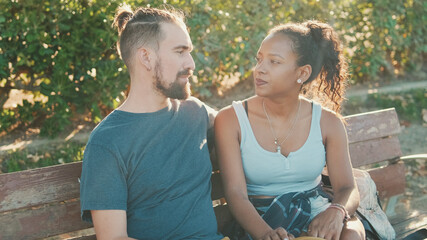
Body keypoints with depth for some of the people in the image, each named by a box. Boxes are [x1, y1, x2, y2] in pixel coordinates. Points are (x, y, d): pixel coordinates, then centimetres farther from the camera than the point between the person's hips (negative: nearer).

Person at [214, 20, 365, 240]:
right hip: (258, 220, -3)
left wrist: (336, 211, -27)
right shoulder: (230, 120, -7)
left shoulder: (327, 122, 1)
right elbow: (236, 193, -15)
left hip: (316, 213, 4)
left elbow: (347, 189, -1)